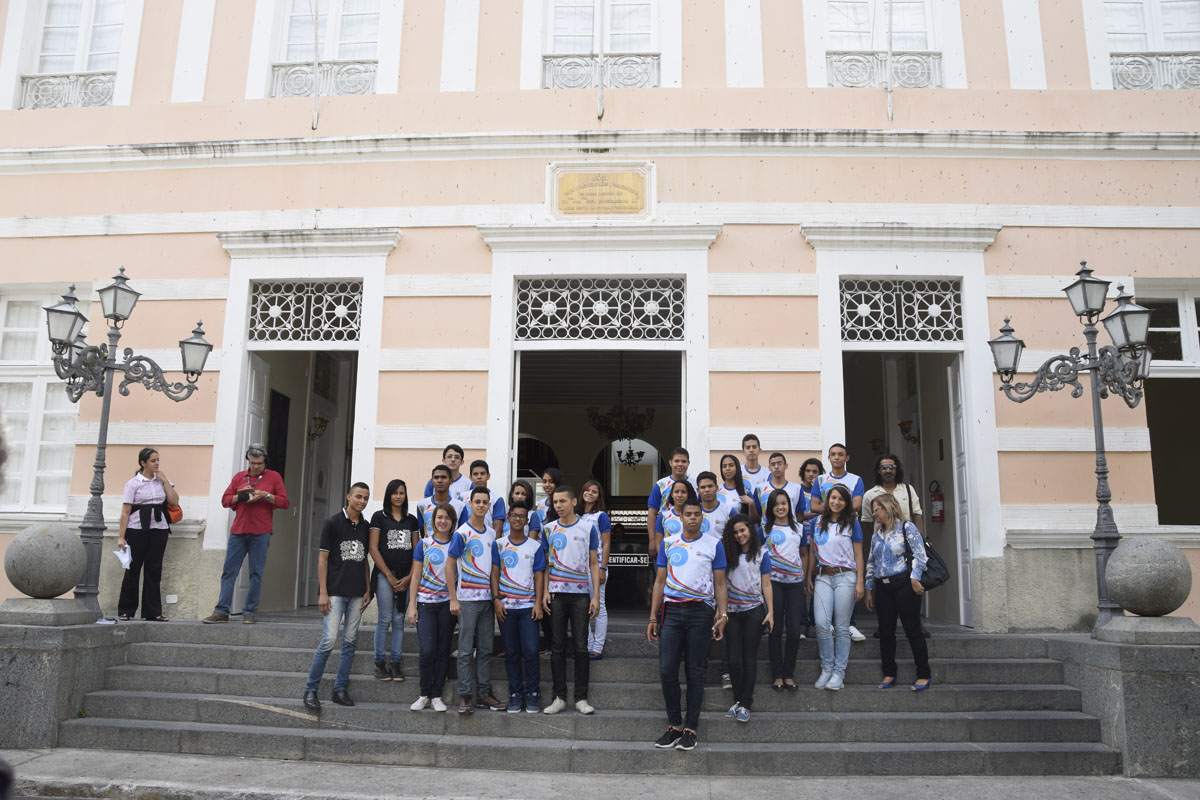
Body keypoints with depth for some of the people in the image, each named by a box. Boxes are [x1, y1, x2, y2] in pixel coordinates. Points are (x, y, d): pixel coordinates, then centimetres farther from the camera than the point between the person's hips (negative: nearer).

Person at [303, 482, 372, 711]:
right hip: (335, 592, -5)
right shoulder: (333, 522, -4)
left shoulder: (366, 527, 11)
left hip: (357, 594, 5)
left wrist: (368, 590, 10)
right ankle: (310, 690, 3)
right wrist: (323, 592, -11)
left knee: (350, 641, 7)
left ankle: (340, 689, 16)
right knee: (329, 640, -10)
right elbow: (323, 558, -6)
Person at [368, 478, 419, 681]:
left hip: (406, 577, 3)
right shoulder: (379, 517, 2)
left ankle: (395, 663, 10)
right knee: (385, 619, -3)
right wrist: (389, 576, -7)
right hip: (384, 575, -3)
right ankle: (379, 663, 7)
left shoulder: (412, 520, 13)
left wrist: (409, 577, -3)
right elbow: (373, 548, -3)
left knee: (399, 620, 5)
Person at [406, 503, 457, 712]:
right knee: (427, 651, -8)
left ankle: (436, 696, 14)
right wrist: (412, 606, -2)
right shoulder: (424, 544, 2)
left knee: (443, 651, 4)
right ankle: (425, 695, 8)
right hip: (426, 603, -1)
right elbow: (415, 577, 3)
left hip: (448, 603, 1)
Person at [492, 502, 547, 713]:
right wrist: (496, 599, -4)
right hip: (505, 606, 1)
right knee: (511, 653, 6)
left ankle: (532, 695, 5)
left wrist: (538, 603, -4)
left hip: (528, 606, -1)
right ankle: (515, 695, 15)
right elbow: (495, 573, 6)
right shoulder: (499, 545, 7)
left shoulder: (536, 546, 6)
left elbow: (539, 576, 5)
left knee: (531, 651, -7)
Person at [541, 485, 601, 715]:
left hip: (581, 594, -1)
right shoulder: (548, 529, 7)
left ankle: (581, 698, 8)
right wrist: (544, 591, -2)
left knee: (581, 646, 0)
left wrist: (596, 596, -2)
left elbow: (594, 564, 4)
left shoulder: (588, 529, 3)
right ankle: (559, 697, 12)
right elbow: (545, 564, 10)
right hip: (556, 594, 1)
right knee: (558, 646, 4)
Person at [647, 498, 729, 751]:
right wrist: (653, 618, 7)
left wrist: (723, 614, -7)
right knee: (667, 671, -2)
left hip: (701, 611, -2)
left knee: (695, 673, 2)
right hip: (672, 610, 2)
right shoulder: (668, 543, 11)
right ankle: (674, 726, 13)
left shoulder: (714, 545, 6)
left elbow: (719, 583, 6)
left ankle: (690, 729, 12)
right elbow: (660, 581, 12)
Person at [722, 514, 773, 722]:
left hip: (754, 611, -2)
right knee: (734, 659, 1)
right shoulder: (728, 553, 7)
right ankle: (737, 700, 16)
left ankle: (745, 704, 5)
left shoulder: (761, 554, 3)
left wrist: (770, 611, -3)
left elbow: (766, 584, 3)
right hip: (732, 611, 2)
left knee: (749, 658, 0)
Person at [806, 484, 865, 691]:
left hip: (845, 576, -2)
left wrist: (860, 582, -4)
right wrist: (808, 577, 11)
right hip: (822, 577, 2)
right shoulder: (818, 522, 11)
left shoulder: (852, 523, 3)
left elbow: (858, 554, 2)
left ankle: (839, 672, 8)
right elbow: (812, 552, 17)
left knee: (841, 627, 0)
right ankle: (826, 668, 5)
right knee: (822, 624, -9)